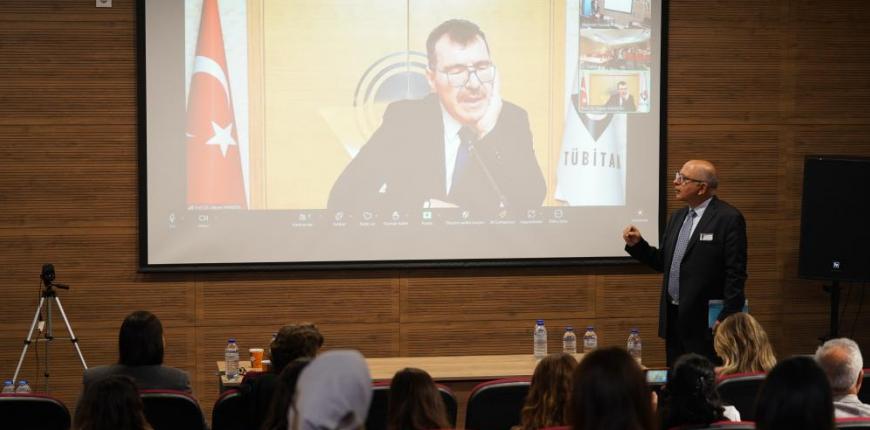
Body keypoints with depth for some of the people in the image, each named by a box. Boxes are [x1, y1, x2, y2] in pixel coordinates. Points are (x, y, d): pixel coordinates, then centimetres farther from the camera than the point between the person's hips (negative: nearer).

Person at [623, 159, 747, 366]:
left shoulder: (729, 219, -10)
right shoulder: (677, 217, 14)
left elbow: (736, 274, -13)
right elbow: (663, 262, 18)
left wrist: (726, 318, -18)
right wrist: (637, 244, 3)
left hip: (705, 323, -7)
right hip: (673, 318, 8)